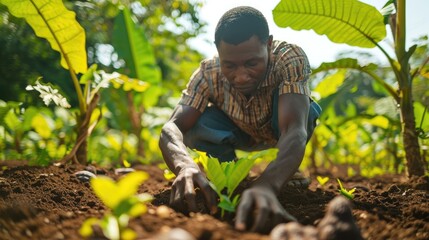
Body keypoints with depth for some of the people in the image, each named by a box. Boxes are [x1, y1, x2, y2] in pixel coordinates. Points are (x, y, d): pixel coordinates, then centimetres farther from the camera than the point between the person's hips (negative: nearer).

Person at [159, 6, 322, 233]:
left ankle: (292, 174, -9)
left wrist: (266, 184, -72)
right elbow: (172, 127, -40)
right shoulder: (209, 73, -31)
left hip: (280, 130, -1)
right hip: (239, 133, 1)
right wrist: (185, 165, -64)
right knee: (196, 126, -31)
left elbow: (295, 130, -51)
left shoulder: (290, 58, -38)